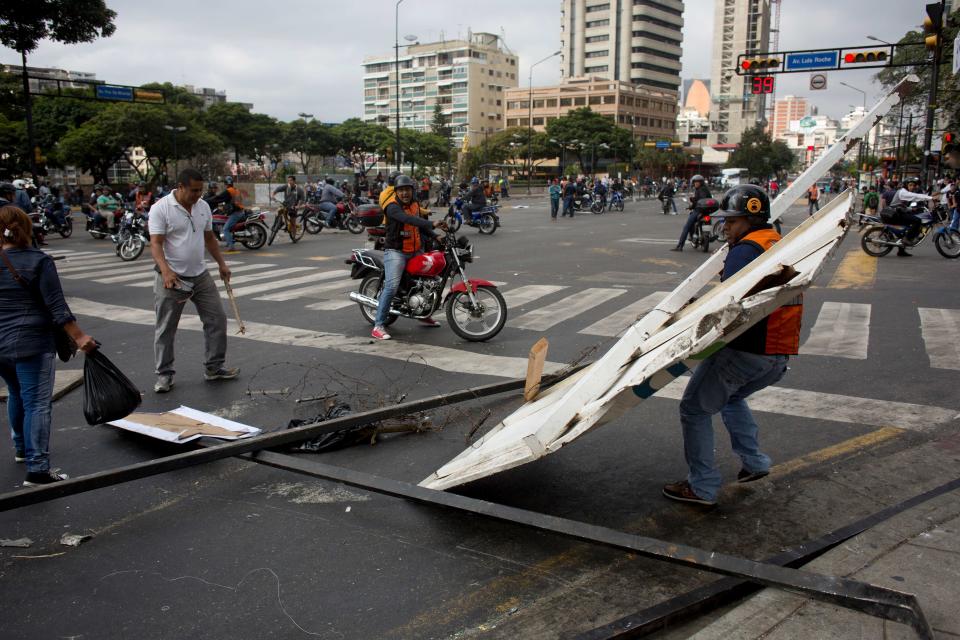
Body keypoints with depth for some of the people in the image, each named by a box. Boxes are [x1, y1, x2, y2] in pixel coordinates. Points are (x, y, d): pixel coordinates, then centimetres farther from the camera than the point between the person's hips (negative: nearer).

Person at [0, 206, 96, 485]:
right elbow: (57, 306, -13)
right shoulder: (39, 261, -9)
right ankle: (37, 468, -7)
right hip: (31, 345, -6)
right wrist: (79, 337, -11)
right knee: (37, 404, -4)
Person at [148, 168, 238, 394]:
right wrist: (165, 270, -33)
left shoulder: (203, 206, 6)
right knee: (166, 329, 3)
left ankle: (213, 368, 18)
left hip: (200, 275, 6)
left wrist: (221, 263, 15)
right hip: (172, 278, -6)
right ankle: (164, 375, 15)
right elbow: (156, 243, -20)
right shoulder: (161, 208, -13)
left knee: (217, 319, 6)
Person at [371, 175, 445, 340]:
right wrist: (432, 224, -43)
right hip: (395, 251, -8)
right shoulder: (392, 207, -15)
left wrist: (435, 236, 5)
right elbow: (408, 219, -33)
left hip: (416, 251, 8)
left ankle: (424, 314, 39)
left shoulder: (415, 205, 11)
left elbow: (420, 226, 22)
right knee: (391, 285, -21)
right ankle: (378, 326, -19)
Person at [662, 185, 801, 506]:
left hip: (746, 351, -9)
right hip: (781, 354, 9)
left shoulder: (746, 249, -13)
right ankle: (754, 461, 30)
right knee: (731, 396, 33)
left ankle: (702, 486, 7)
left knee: (695, 408, 3)